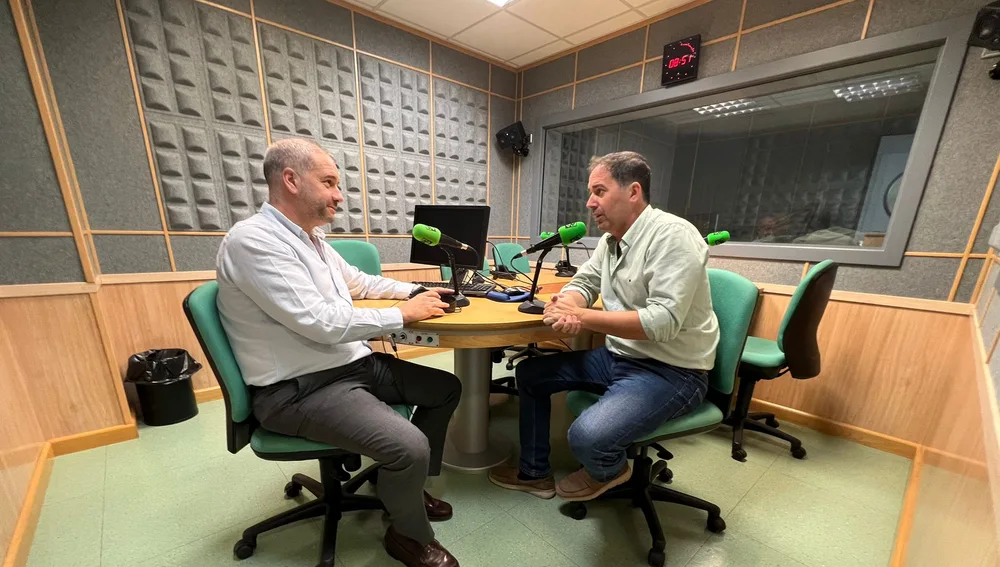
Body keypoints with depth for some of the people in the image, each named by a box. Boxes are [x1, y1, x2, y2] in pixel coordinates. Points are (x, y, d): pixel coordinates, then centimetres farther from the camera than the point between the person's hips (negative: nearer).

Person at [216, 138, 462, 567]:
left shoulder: (313, 238, 12)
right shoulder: (253, 240, -18)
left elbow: (359, 281, 24)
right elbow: (323, 323, -27)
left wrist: (415, 290, 11)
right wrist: (405, 314, -18)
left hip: (356, 364, 9)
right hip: (300, 390, -9)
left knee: (446, 388, 9)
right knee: (409, 446, -26)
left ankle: (409, 486, 28)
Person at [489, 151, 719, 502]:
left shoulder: (672, 236, -20)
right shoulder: (611, 238, 6)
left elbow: (663, 321, -28)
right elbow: (584, 283, 10)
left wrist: (581, 317, -25)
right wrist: (566, 306, -15)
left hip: (670, 371, -8)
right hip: (618, 357, 8)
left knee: (587, 437, -29)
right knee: (529, 372, 6)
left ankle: (609, 472, 12)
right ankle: (535, 473, 24)